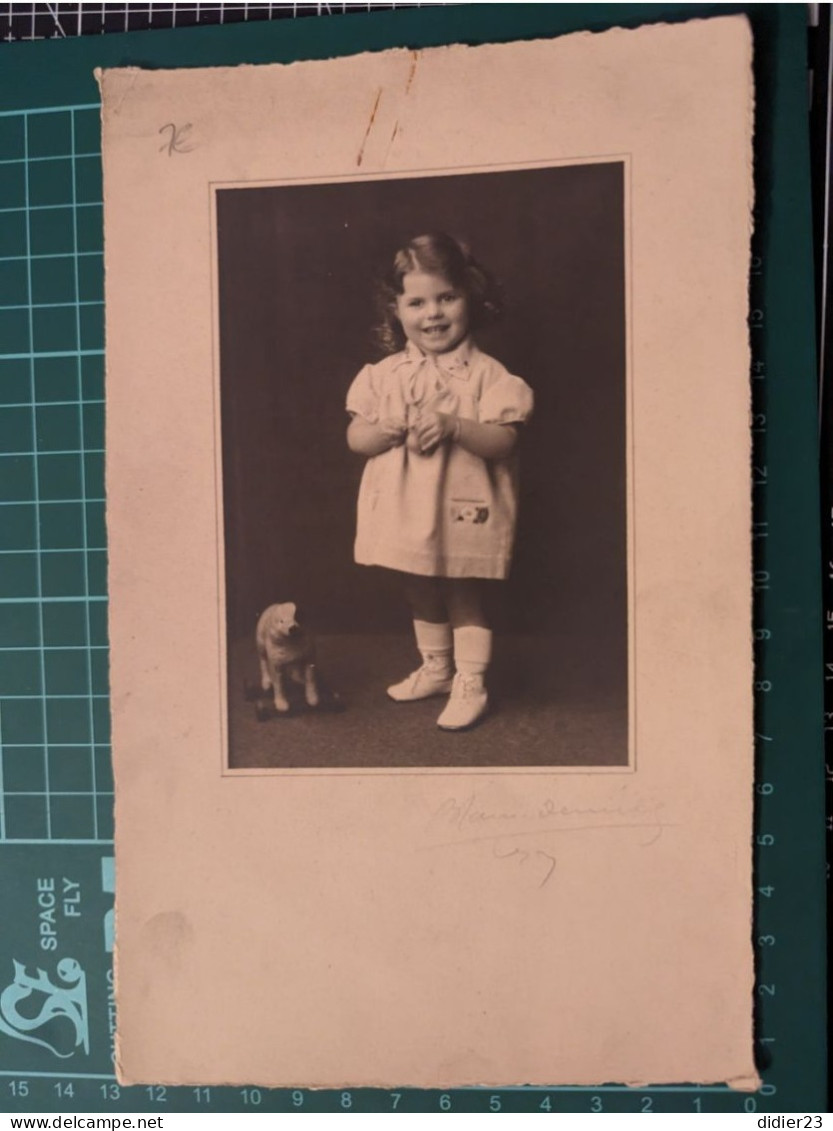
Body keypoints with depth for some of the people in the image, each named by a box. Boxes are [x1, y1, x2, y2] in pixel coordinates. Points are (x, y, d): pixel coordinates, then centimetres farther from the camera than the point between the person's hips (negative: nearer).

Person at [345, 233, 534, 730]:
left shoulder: (486, 373, -9)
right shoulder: (385, 373, 2)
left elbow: (503, 440, -16)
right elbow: (355, 437, 1)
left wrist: (453, 426, -29)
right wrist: (388, 429, -18)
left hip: (462, 510, -5)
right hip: (406, 508, 5)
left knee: (465, 597, 7)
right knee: (421, 595, 19)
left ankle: (470, 684, 19)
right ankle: (435, 669, 38)